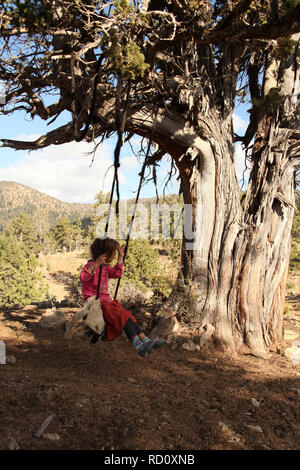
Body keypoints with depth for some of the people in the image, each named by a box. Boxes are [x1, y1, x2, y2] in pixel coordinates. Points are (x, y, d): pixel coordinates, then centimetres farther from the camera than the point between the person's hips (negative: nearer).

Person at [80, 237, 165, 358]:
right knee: (122, 316, -26)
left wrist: (120, 258, 24)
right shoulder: (91, 265, -10)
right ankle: (139, 346, -35)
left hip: (107, 301, 9)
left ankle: (146, 341, -17)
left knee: (128, 316, -9)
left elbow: (117, 273, 31)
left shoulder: (105, 267, 18)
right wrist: (96, 264, -35)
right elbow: (83, 278, -30)